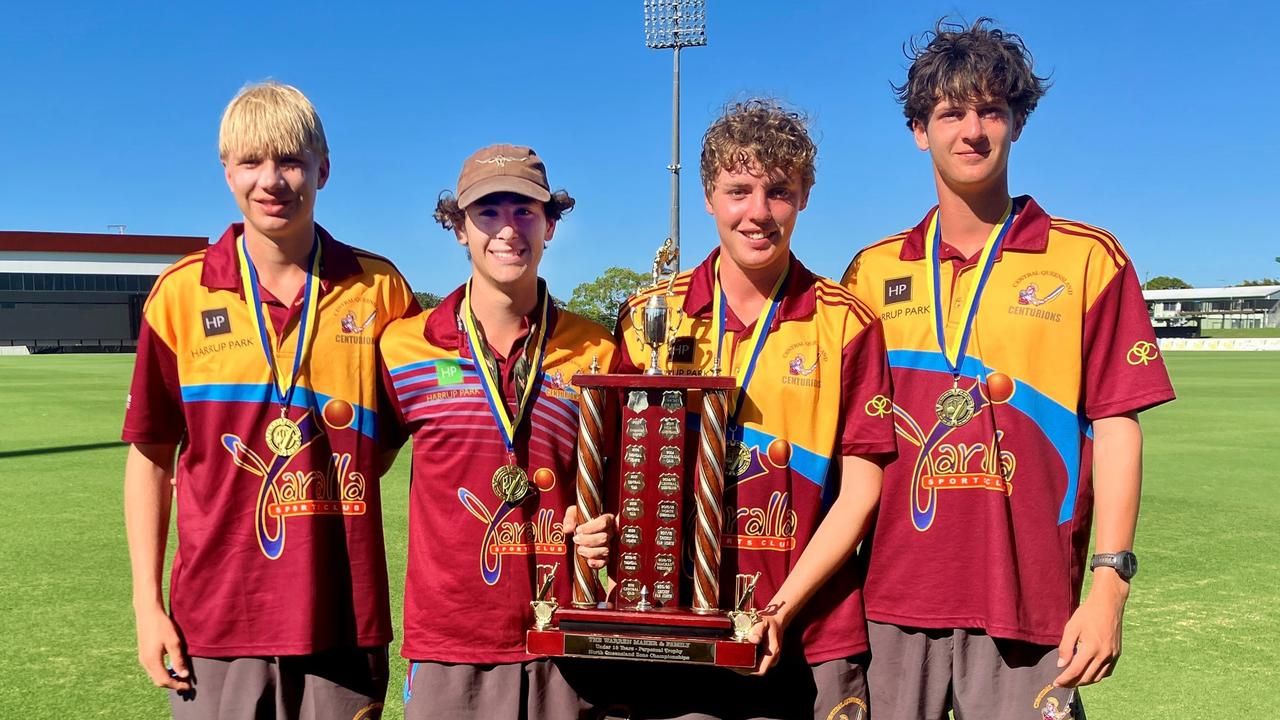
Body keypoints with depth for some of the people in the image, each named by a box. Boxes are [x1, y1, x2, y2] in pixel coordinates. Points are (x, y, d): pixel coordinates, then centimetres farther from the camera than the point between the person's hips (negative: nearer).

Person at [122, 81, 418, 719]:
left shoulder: (380, 290, -1)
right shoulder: (181, 293, -1)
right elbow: (150, 455, 4)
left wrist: (352, 471, -4)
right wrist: (147, 603, 1)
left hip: (343, 617, 0)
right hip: (215, 620, 0)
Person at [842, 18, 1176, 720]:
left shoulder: (1087, 260, 2)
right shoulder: (873, 271, 8)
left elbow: (1115, 426, -1)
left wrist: (1110, 583, -9)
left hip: (1027, 606, -2)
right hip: (892, 598, 2)